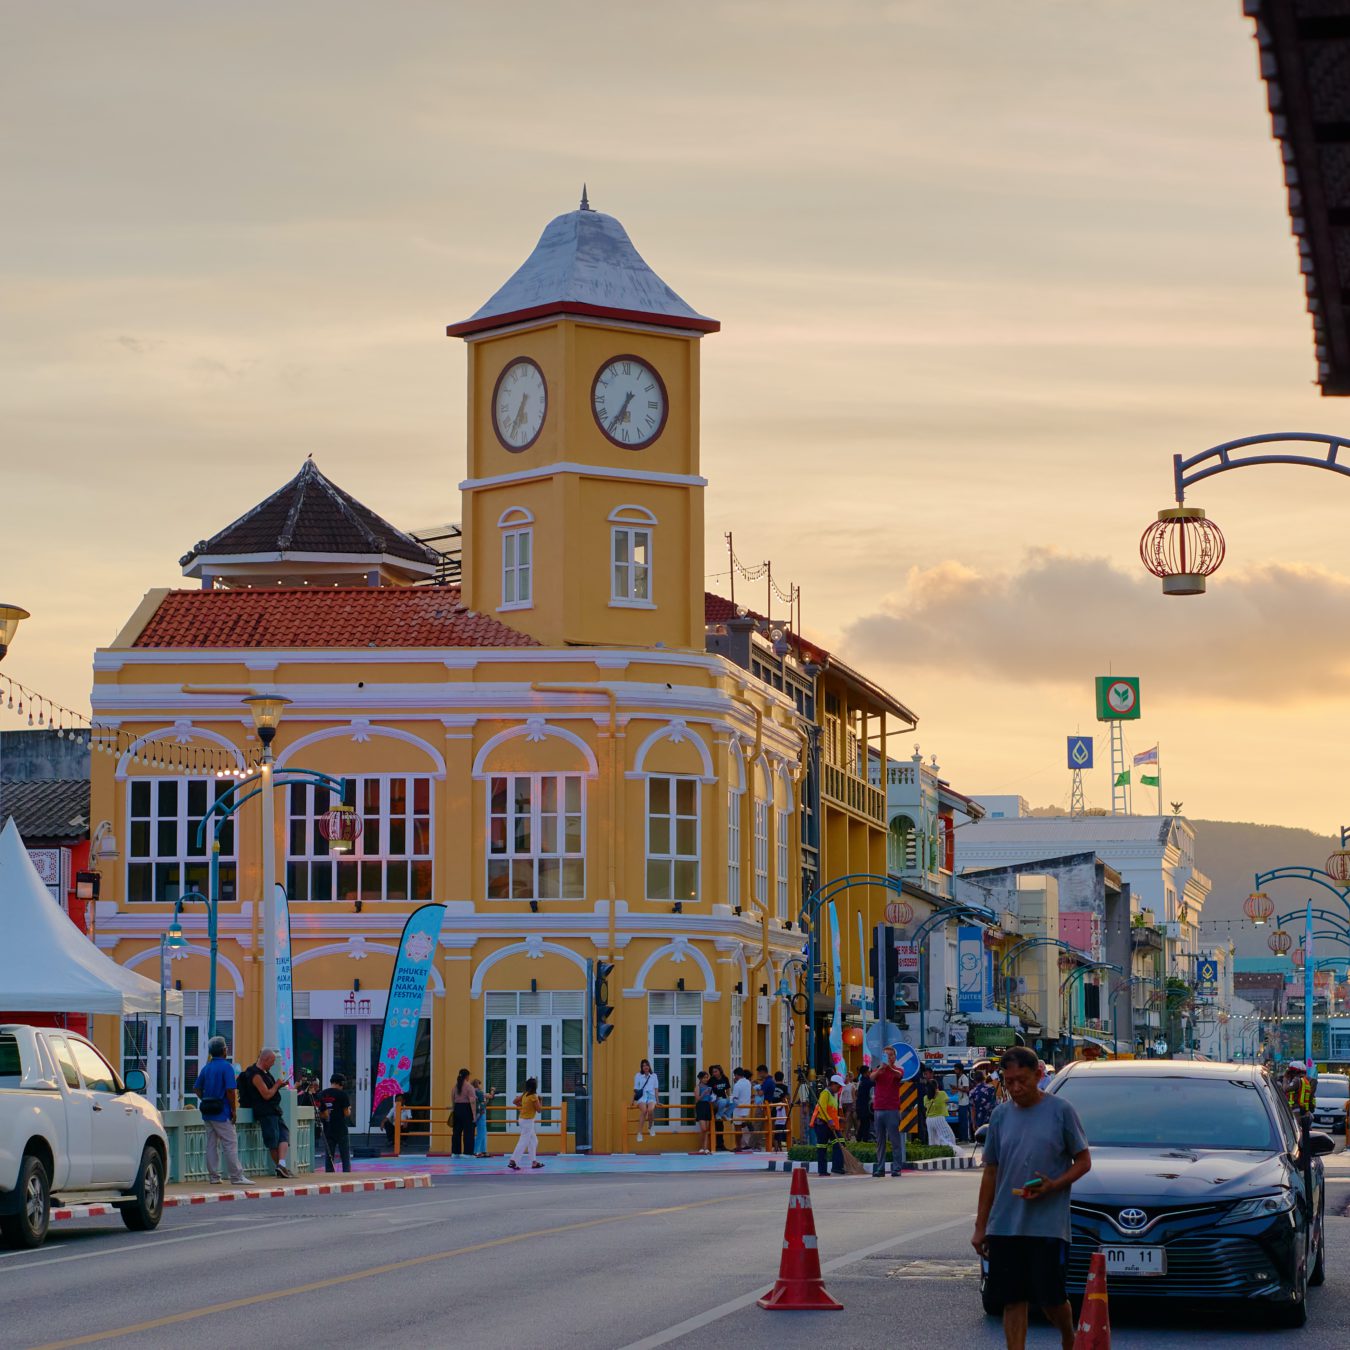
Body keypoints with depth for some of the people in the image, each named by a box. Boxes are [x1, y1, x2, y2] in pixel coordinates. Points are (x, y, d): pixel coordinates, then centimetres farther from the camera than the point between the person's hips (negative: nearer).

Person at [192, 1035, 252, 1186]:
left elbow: (196, 1088, 13)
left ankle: (214, 1177, 12)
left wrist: (205, 1102, 13)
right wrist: (234, 1110, -11)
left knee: (211, 1145, 10)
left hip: (207, 1113, 7)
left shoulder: (206, 1067, 11)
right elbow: (230, 1091, -18)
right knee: (230, 1144, -3)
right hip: (222, 1113, -7)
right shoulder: (226, 1067, -12)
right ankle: (237, 1177, -3)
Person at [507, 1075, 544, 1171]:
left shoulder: (525, 1094, 5)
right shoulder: (533, 1096, -18)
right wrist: (539, 1101, -1)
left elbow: (515, 1102, 13)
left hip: (522, 1119, 9)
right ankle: (513, 1161, -11)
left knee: (533, 1141, 17)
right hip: (528, 1121, -9)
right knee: (523, 1142, -7)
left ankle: (534, 1162, 19)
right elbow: (538, 1109, -14)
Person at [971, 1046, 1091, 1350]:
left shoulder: (1060, 1110, -1)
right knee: (1013, 1301, 2)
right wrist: (980, 1227, 12)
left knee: (1051, 1299, -2)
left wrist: (1053, 1185, -16)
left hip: (1049, 1225, -3)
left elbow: (1083, 1161, 2)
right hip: (1004, 1226, 3)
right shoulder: (1001, 1114, 9)